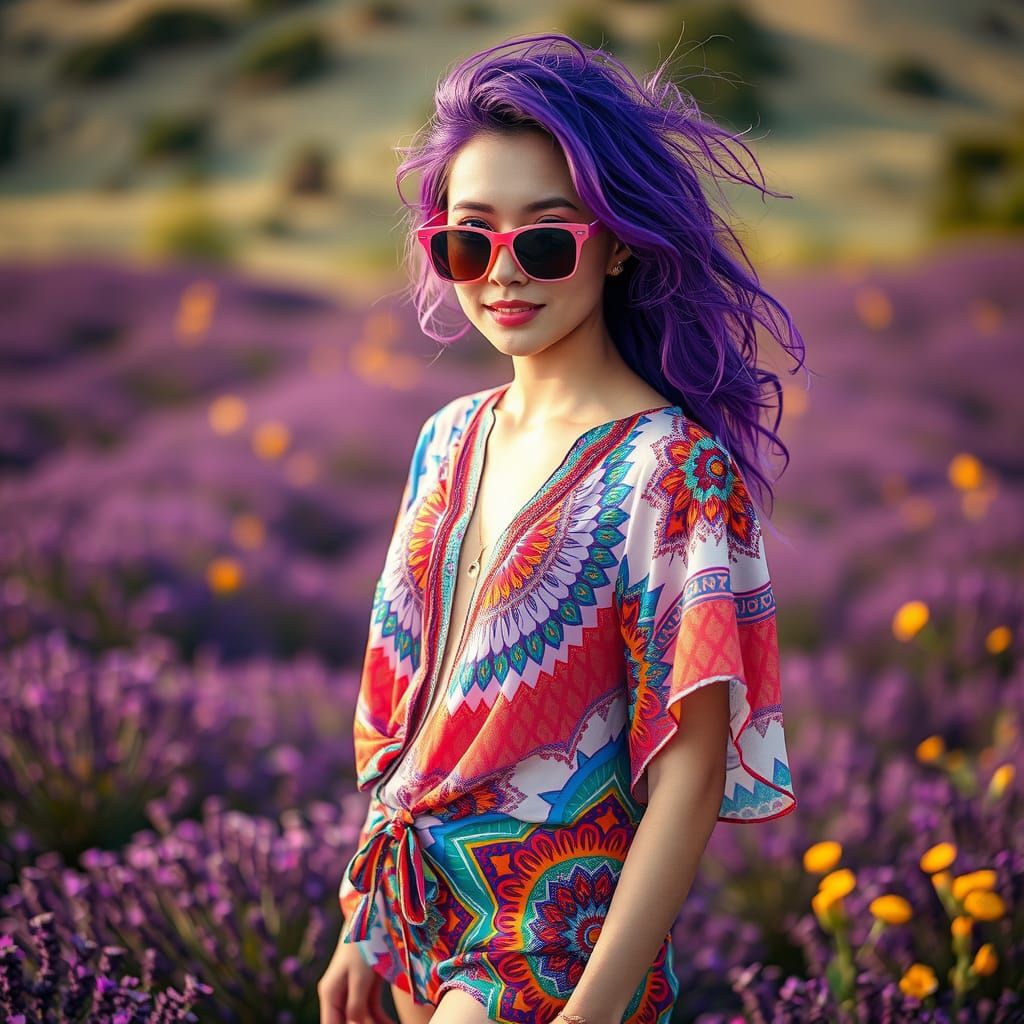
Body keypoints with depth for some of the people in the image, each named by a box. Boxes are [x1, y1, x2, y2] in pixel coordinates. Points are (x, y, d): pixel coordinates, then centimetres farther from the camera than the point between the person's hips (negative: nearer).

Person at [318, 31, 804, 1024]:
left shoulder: (670, 469, -17)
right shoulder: (451, 438, 3)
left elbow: (690, 773, -19)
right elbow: (404, 714, 9)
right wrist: (362, 927, 11)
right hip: (417, 919, 6)